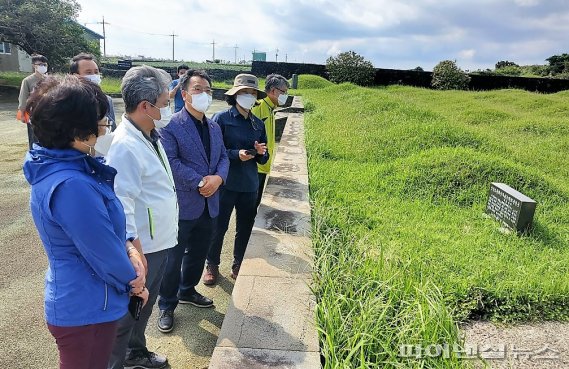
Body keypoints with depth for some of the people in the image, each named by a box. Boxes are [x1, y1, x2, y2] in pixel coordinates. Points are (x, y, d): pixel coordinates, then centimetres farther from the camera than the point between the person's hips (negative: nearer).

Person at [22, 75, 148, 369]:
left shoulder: (61, 165, -1)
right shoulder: (71, 185, -33)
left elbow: (104, 224, 8)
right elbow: (104, 254, -24)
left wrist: (129, 249, -8)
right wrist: (133, 281, -6)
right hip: (86, 309, -9)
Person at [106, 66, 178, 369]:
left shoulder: (150, 136, 6)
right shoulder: (126, 146, -23)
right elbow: (122, 204, -26)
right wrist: (135, 253, -27)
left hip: (160, 242, 9)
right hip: (141, 248, -9)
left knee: (145, 305, 26)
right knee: (126, 313, 9)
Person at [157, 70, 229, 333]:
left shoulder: (214, 127, 12)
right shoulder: (171, 126, -12)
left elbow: (223, 157, 12)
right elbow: (170, 161, -19)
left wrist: (218, 177, -9)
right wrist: (200, 182, -21)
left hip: (209, 204, 7)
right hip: (182, 205, -7)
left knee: (198, 254, 21)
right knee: (173, 258, 6)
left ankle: (187, 291, 43)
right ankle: (167, 306, 24)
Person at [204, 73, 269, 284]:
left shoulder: (258, 124, 9)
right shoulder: (221, 119, -6)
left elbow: (263, 159, 14)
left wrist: (261, 153, -8)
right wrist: (236, 154, -20)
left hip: (250, 185, 5)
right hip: (226, 184, -4)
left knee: (245, 227, 13)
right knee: (219, 226, 6)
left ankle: (238, 266, 31)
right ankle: (212, 265, 27)